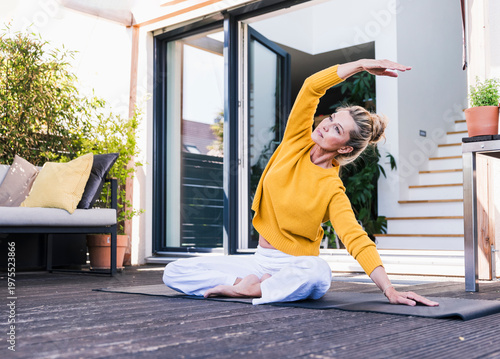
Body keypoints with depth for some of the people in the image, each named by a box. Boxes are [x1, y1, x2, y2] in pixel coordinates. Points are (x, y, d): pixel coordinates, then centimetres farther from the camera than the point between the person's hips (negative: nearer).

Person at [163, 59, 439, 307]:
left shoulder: (333, 191, -13)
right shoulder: (297, 142, -1)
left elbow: (357, 240, -23)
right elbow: (311, 87, -11)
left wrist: (389, 290, -35)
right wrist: (360, 65, -14)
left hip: (296, 266, -4)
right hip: (260, 259, 4)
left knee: (317, 272, -42)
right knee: (174, 272, -9)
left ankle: (248, 289, -17)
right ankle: (259, 281, -11)